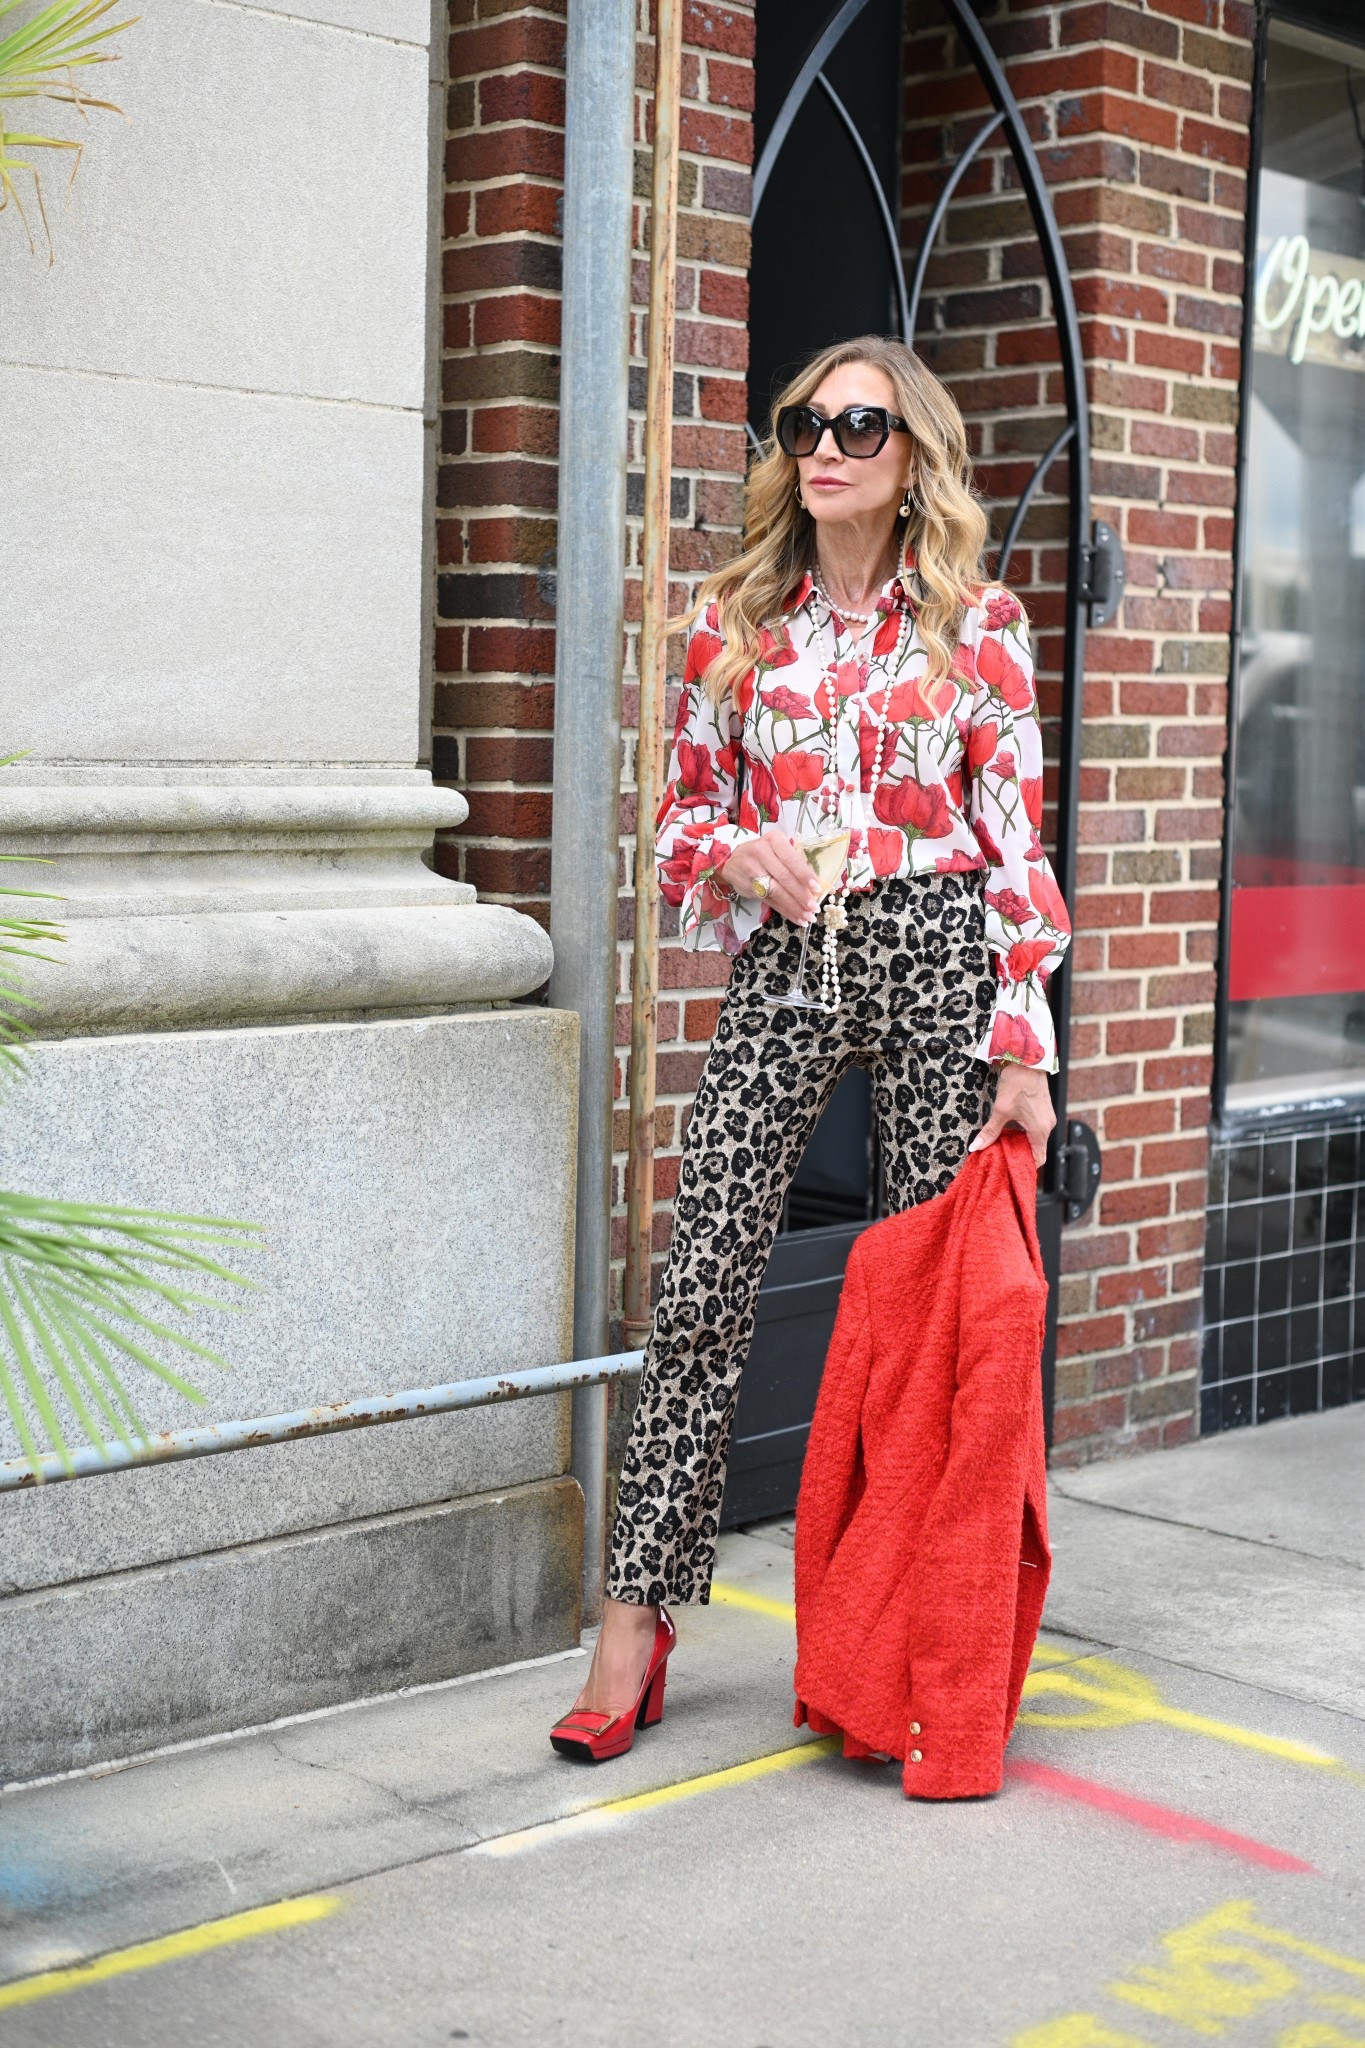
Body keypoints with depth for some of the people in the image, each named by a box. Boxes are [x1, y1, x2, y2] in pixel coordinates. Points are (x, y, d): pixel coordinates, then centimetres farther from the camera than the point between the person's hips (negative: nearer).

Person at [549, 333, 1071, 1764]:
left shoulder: (977, 620, 4)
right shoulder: (733, 617, 9)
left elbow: (1016, 839, 1)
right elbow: (683, 814, 15)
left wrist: (1023, 1050, -5)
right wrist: (734, 847, -10)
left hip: (936, 960, -1)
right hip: (781, 964, 1)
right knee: (700, 1287, -5)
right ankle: (637, 1620, 4)